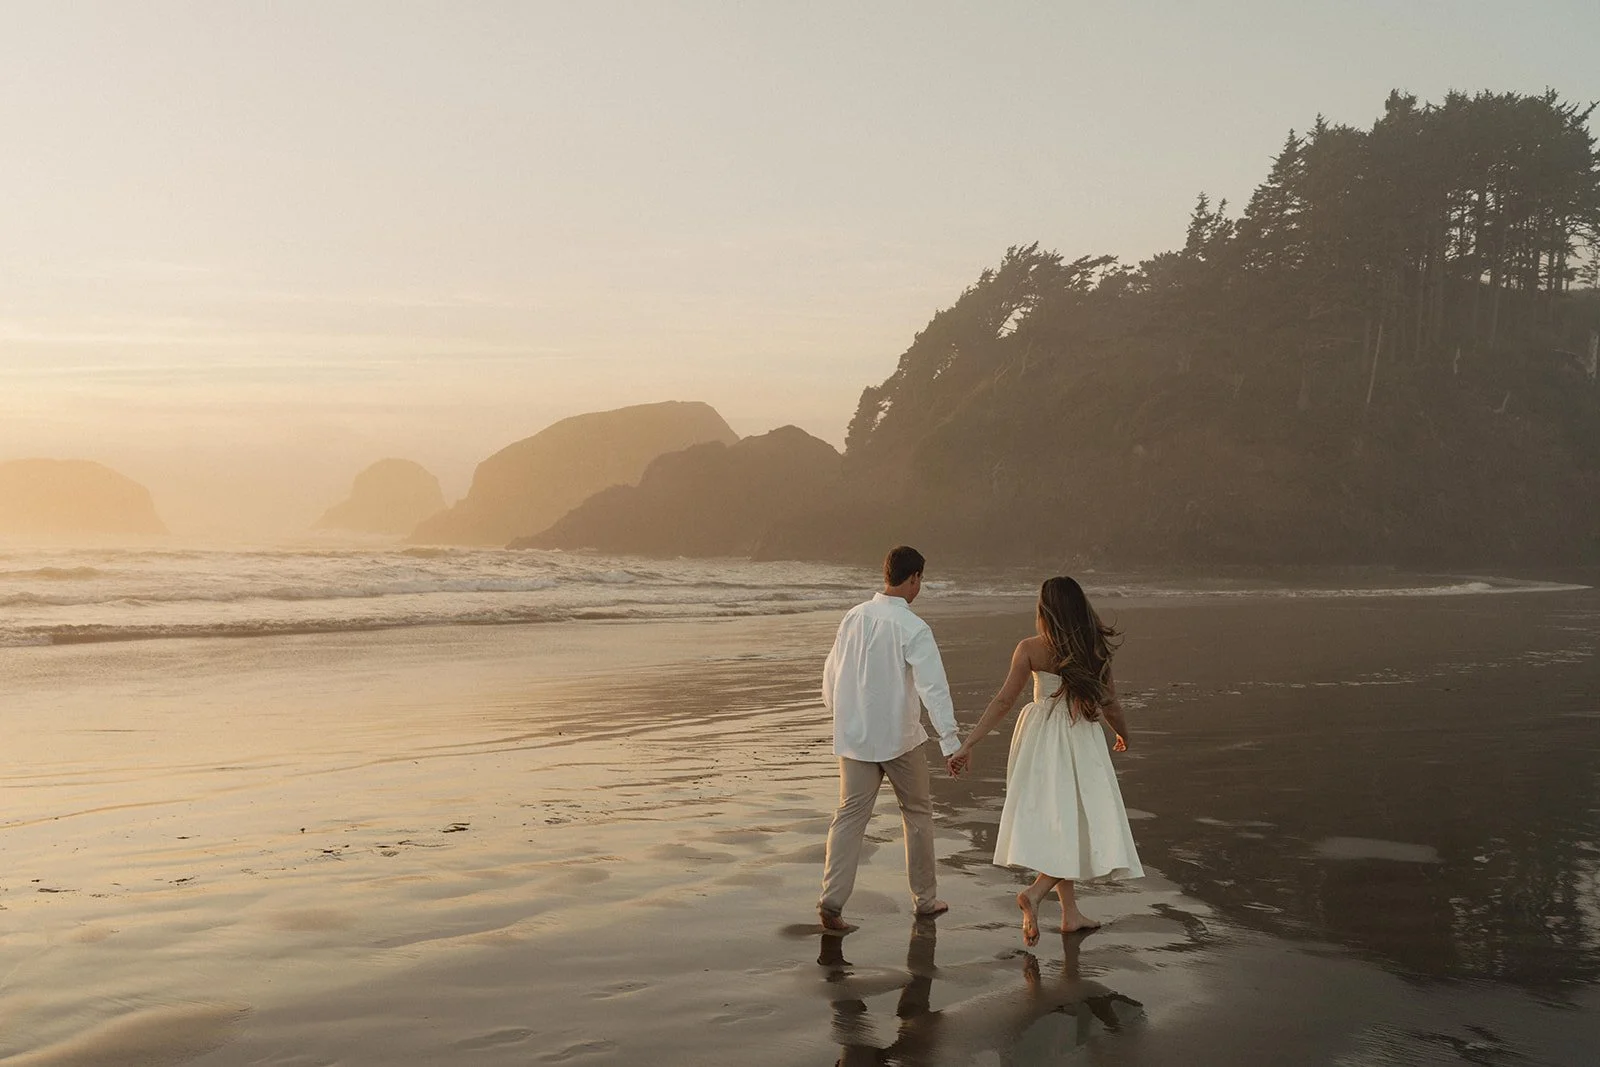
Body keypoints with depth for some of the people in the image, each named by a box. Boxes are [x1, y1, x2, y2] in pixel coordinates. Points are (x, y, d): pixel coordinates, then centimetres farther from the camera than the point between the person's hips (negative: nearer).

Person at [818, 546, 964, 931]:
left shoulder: (854, 617, 2)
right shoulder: (913, 629, -14)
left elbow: (831, 673, 11)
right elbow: (934, 687, -21)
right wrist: (950, 742, -22)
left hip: (855, 736, 4)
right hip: (899, 738, -4)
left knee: (850, 815, 6)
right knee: (918, 813, 14)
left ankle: (832, 900, -4)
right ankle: (925, 899, 24)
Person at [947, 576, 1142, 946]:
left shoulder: (1030, 649, -7)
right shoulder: (1096, 649, -7)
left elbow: (1003, 701, -10)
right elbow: (1110, 706, 1)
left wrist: (968, 743, -7)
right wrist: (1123, 735, 22)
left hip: (1039, 741, 3)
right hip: (1080, 741, -2)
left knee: (1056, 827, 13)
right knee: (1081, 826, 4)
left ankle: (1071, 913, 19)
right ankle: (1035, 893, -17)